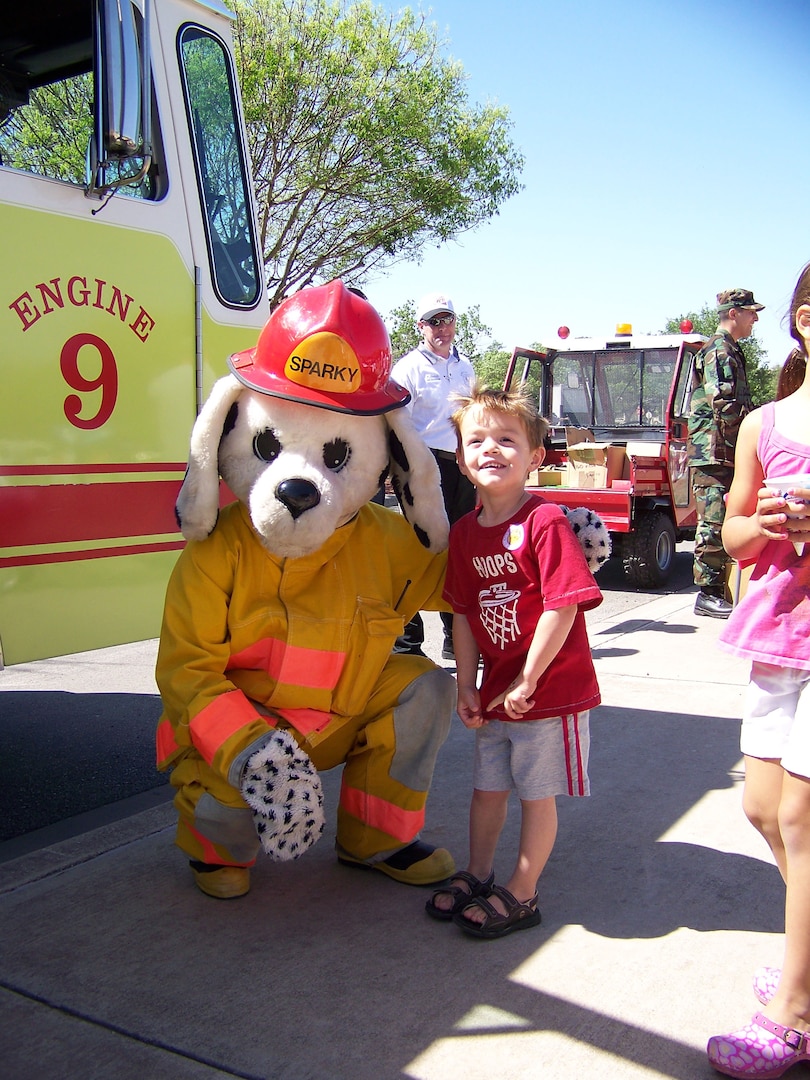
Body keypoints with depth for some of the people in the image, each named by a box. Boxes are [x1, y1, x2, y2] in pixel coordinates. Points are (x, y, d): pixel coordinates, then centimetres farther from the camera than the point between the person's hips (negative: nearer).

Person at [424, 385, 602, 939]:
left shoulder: (546, 523, -18)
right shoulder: (464, 532, 2)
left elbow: (562, 608, -21)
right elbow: (464, 614, 6)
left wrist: (525, 684, -16)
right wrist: (467, 686, 2)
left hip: (551, 687, -6)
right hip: (495, 691, 6)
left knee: (537, 791, 8)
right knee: (488, 786, 18)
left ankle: (521, 894, 24)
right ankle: (477, 874, 38)